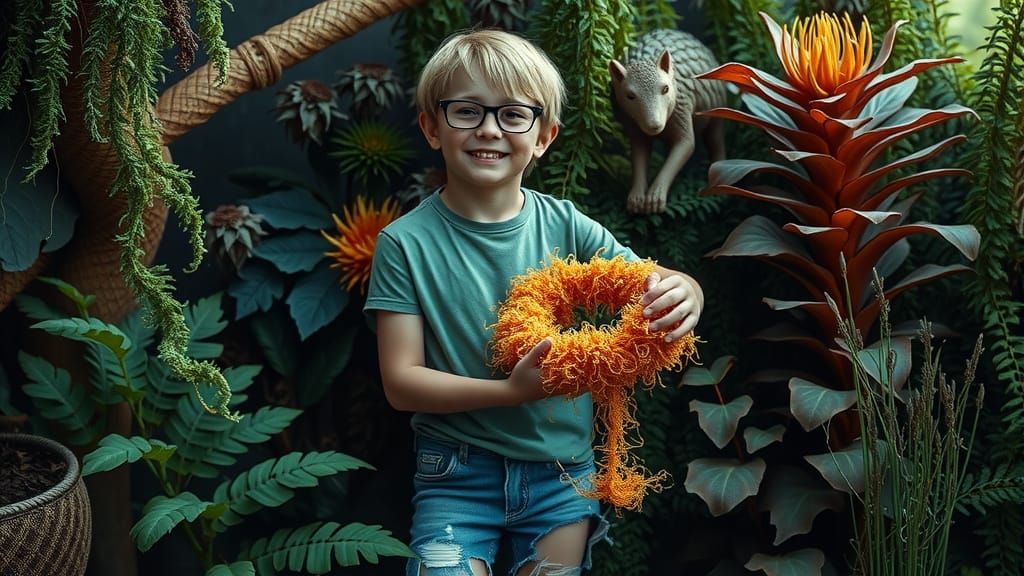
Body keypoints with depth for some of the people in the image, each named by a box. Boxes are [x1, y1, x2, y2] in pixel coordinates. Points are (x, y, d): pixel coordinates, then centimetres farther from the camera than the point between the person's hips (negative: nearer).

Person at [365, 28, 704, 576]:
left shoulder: (563, 226, -6)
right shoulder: (406, 243, -11)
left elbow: (659, 286, -4)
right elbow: (401, 381, -11)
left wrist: (681, 295, -29)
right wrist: (511, 390, -25)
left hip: (561, 472, 2)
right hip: (457, 474, -2)